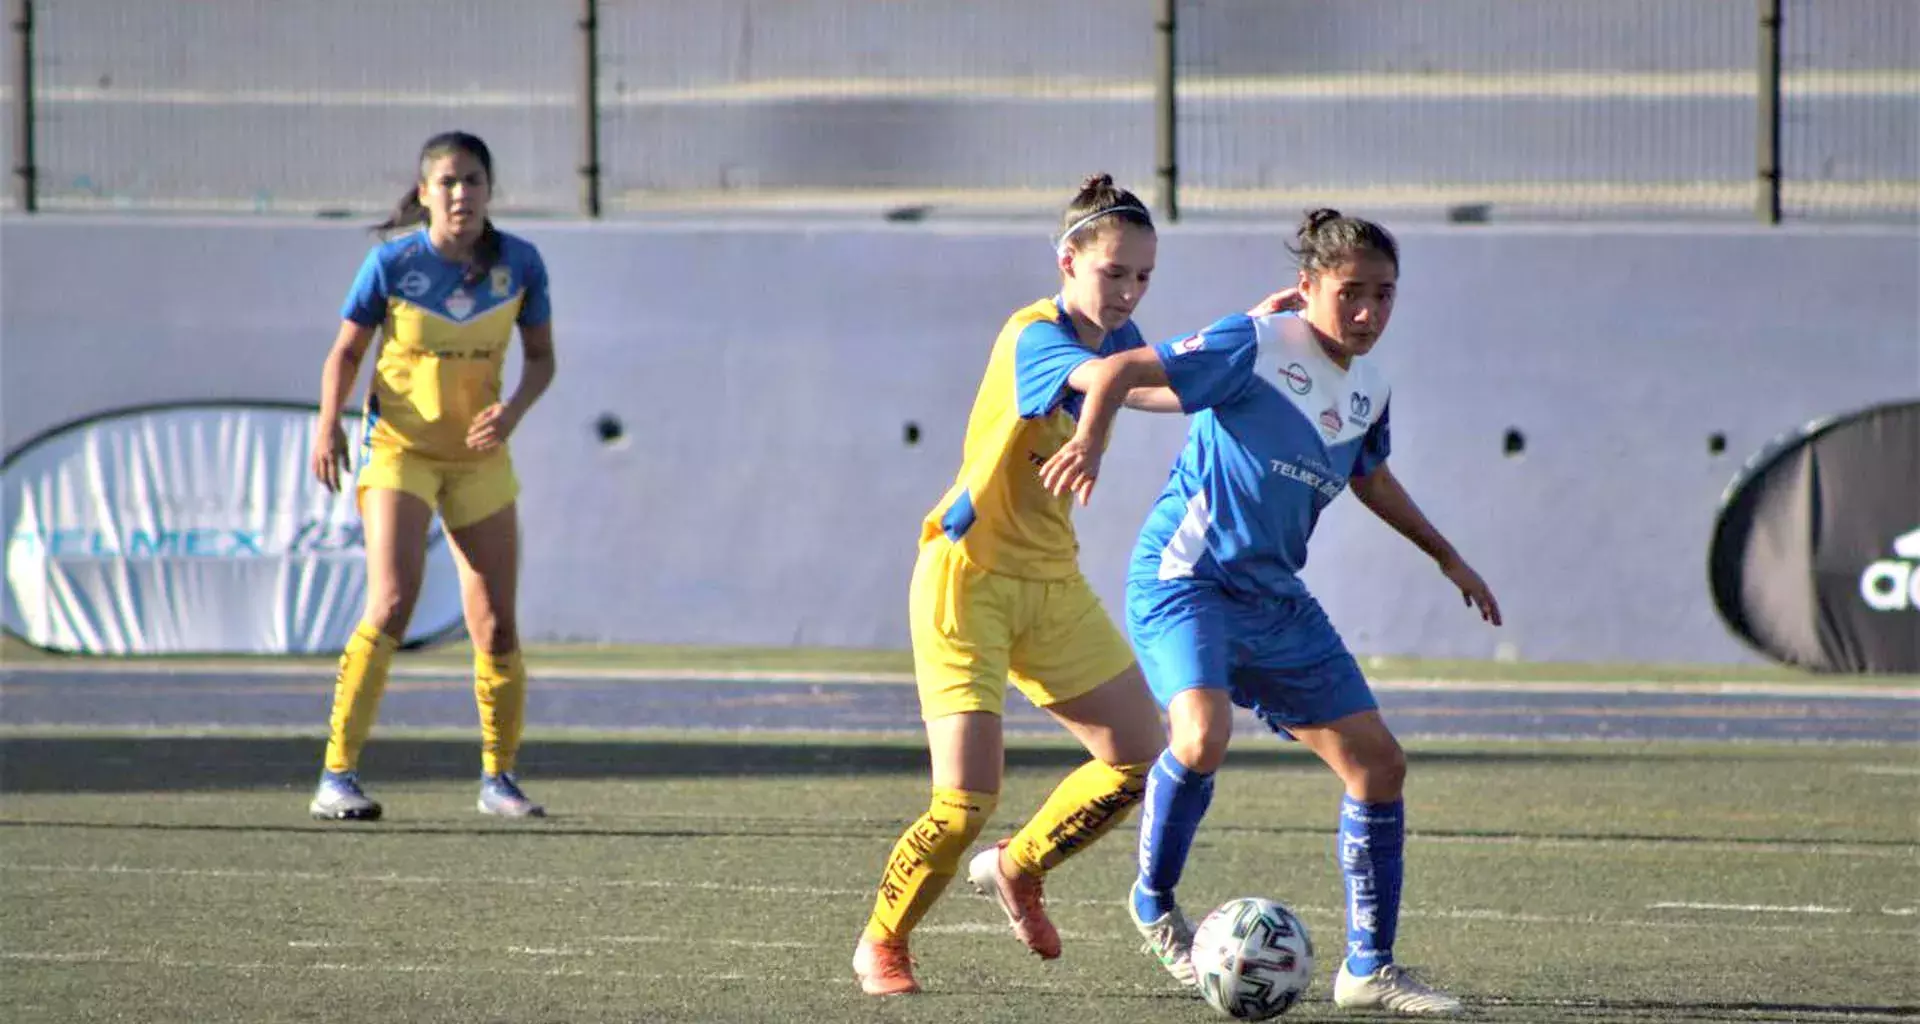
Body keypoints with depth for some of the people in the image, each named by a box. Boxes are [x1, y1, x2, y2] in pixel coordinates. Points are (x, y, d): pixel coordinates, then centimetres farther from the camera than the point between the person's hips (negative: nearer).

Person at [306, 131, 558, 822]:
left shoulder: (520, 264, -4)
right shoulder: (393, 261, -11)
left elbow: (540, 356, 7)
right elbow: (346, 351, -2)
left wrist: (514, 409, -13)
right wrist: (329, 424, -18)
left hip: (480, 455, 3)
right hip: (398, 448, -3)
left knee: (496, 627, 4)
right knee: (392, 604, -20)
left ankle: (498, 778, 23)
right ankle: (337, 777, -18)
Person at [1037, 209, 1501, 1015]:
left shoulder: (1369, 389, 9)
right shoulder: (1256, 346, -14)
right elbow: (1122, 371, -17)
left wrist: (1446, 556, 33)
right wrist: (1091, 438, -36)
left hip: (1273, 599, 8)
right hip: (1183, 577, -8)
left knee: (1377, 762, 3)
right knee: (1203, 736, -32)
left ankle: (1369, 969, 13)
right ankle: (1154, 902, -4)